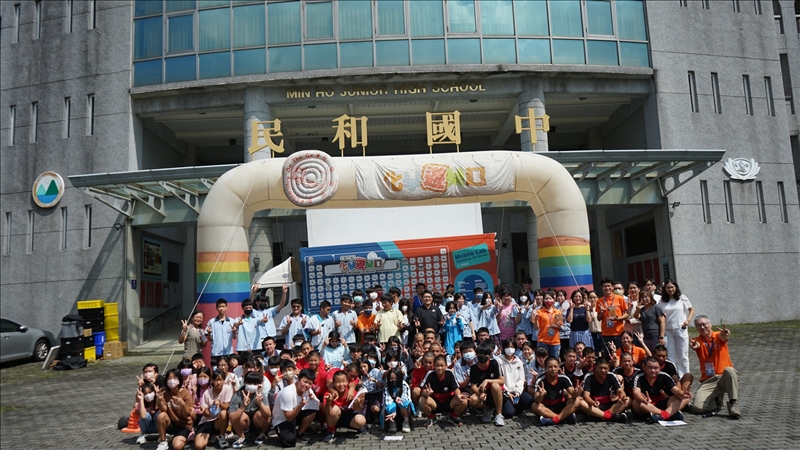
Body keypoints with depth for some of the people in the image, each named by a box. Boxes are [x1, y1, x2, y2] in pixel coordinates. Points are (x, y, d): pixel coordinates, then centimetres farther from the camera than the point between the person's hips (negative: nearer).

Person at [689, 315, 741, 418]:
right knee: (697, 407, -20)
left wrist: (725, 335, -51)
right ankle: (716, 400, 12)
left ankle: (733, 404, -24)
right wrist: (694, 346, -49)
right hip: (708, 380, 1)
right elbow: (696, 345, -21)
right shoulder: (697, 341, 4)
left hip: (725, 377, -1)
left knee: (729, 370, -37)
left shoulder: (718, 336, 2)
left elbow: (723, 337, -24)